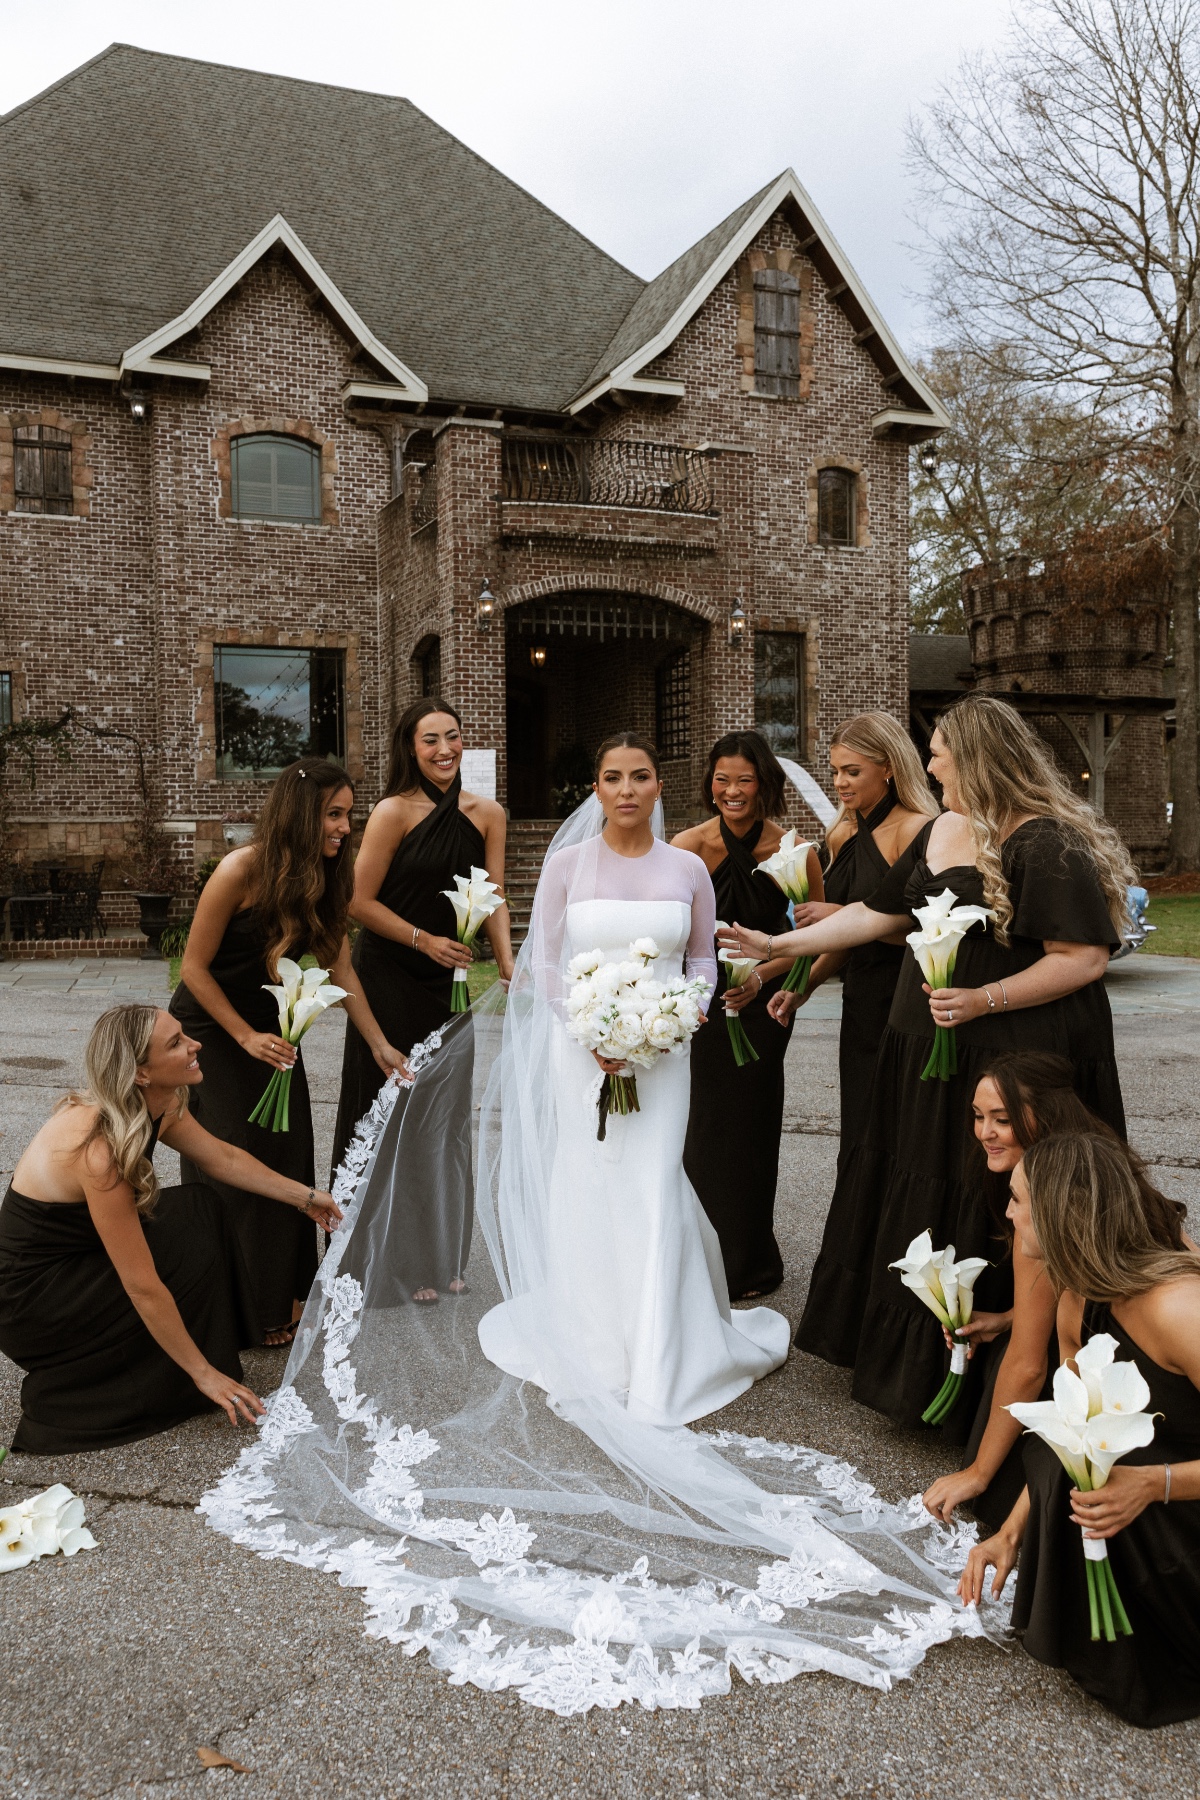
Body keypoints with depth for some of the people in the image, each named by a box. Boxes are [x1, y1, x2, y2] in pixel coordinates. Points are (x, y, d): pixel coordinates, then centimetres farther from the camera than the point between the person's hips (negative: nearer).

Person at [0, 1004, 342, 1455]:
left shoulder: (159, 1105, -9)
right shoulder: (101, 1149, -33)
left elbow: (224, 1159, 9)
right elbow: (142, 1287, -28)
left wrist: (304, 1197, 13)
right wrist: (204, 1374, -20)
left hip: (76, 1259, 8)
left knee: (201, 1208, 2)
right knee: (190, 1234, -14)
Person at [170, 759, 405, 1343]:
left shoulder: (325, 879, -8)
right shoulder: (241, 870, -26)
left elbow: (340, 968, -4)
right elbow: (195, 967, -18)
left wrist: (380, 1045, -6)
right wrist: (246, 1037, -20)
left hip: (269, 1026, 6)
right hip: (210, 1027, -5)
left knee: (287, 1157, 6)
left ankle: (282, 1297, 25)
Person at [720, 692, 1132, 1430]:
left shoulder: (1047, 844, -16)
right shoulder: (940, 831, 10)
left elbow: (1085, 958, -18)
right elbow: (878, 914, 15)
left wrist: (982, 999, -23)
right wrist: (776, 946, 15)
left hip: (1013, 1059, -8)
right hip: (929, 1056, 8)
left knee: (984, 1227, 1)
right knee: (916, 1199, 15)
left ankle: (978, 1389, 18)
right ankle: (908, 1355, 32)